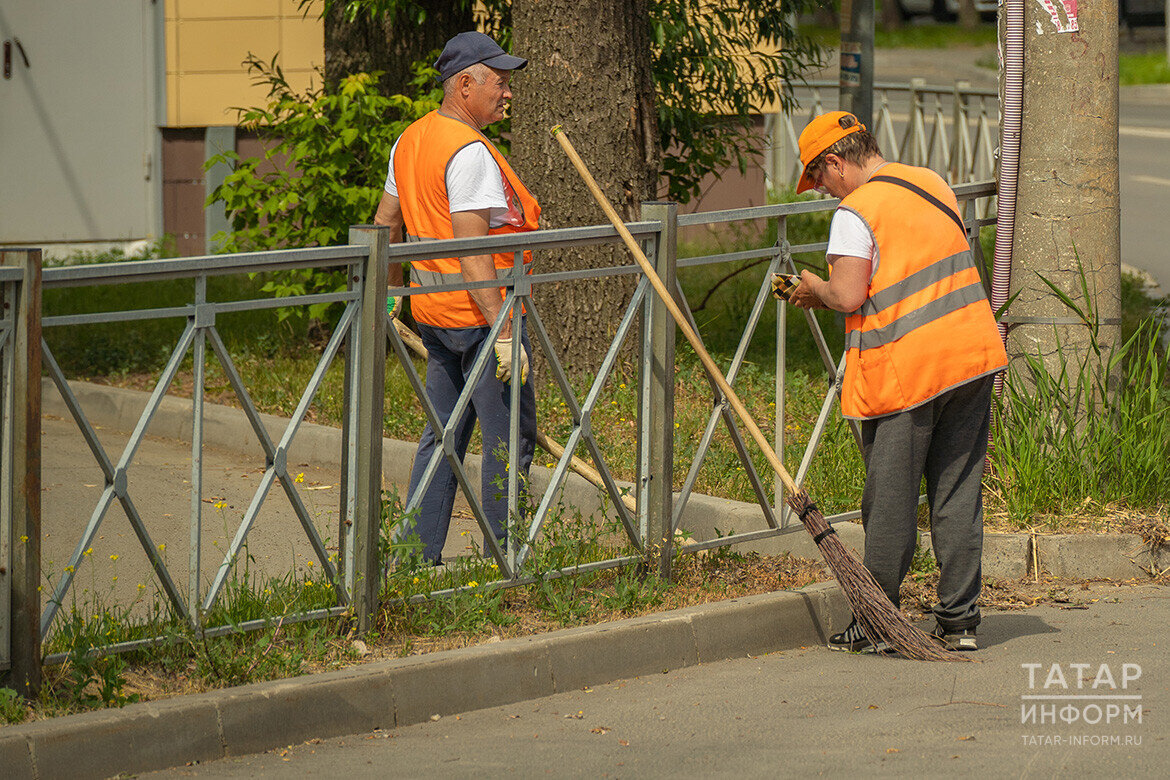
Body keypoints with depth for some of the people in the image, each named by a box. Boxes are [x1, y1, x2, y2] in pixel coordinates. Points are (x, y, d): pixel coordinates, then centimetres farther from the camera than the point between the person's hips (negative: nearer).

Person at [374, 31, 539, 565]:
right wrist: (504, 332, -25)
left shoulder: (410, 139, 12)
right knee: (510, 437, -1)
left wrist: (390, 291, 35)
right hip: (481, 310, -9)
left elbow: (386, 222, 22)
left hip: (434, 314, 9)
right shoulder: (469, 152, -18)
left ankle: (417, 557, 15)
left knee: (443, 433, 14)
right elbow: (470, 251, -24)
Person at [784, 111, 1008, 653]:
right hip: (971, 355, 7)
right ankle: (958, 618, 9)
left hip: (904, 372, -7)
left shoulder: (855, 212, -10)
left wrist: (815, 289, 4)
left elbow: (849, 298, -18)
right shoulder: (933, 185, 14)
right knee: (958, 492, 9)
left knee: (890, 501, 3)